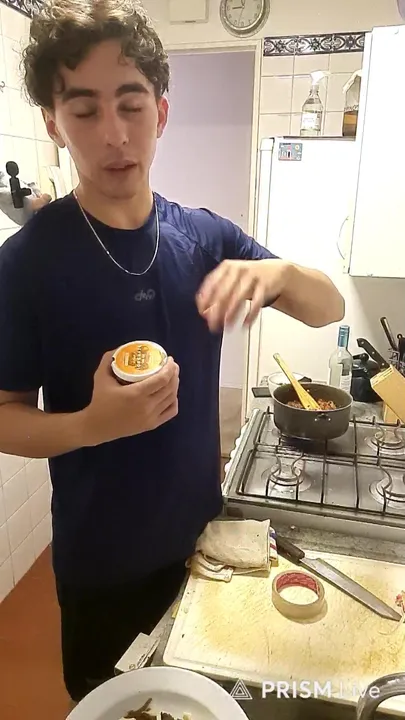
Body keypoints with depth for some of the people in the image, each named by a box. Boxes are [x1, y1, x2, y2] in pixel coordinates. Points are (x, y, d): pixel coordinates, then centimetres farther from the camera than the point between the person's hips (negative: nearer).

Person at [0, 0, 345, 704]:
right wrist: (92, 425, -32)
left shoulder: (206, 236, -7)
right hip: (100, 557, -3)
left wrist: (281, 271, -25)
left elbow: (329, 309, -3)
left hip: (199, 530, 4)